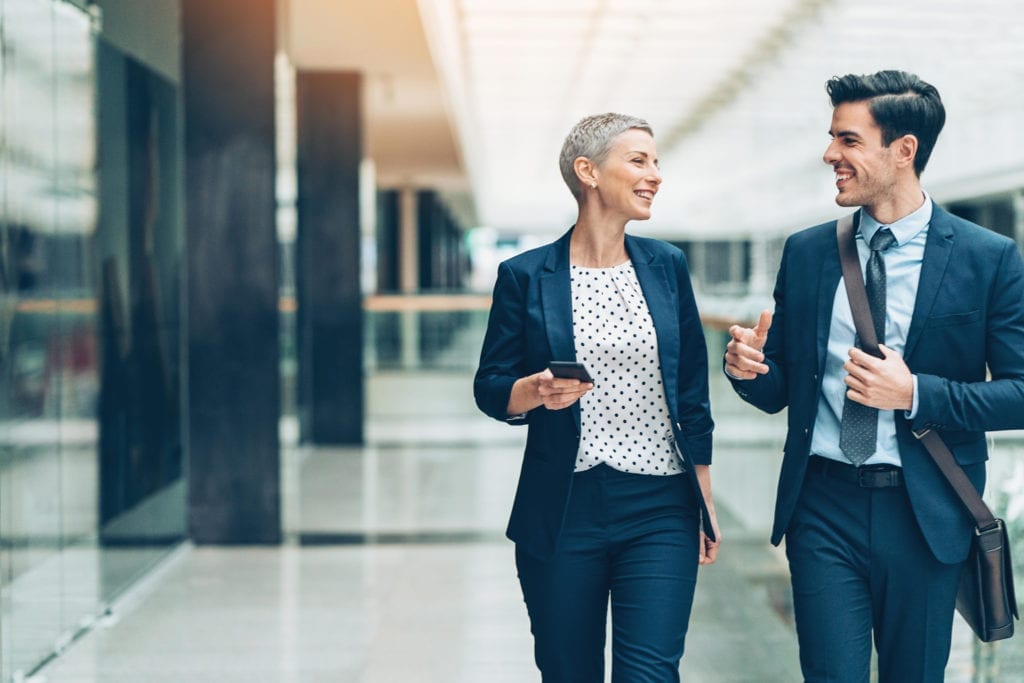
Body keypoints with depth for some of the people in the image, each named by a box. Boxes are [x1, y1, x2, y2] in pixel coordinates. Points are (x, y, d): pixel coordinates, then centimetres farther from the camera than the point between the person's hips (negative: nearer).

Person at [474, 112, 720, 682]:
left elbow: (693, 395, 11)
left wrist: (706, 503, 11)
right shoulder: (526, 276, -1)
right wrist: (535, 391, -19)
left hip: (660, 511, 1)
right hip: (563, 513, -1)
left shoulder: (666, 266, 7)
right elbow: (491, 389, 3)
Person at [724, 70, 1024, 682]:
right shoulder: (806, 253, 5)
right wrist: (749, 368, -14)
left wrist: (915, 394, -19)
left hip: (924, 515, -1)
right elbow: (780, 390, 8)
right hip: (824, 505, 2)